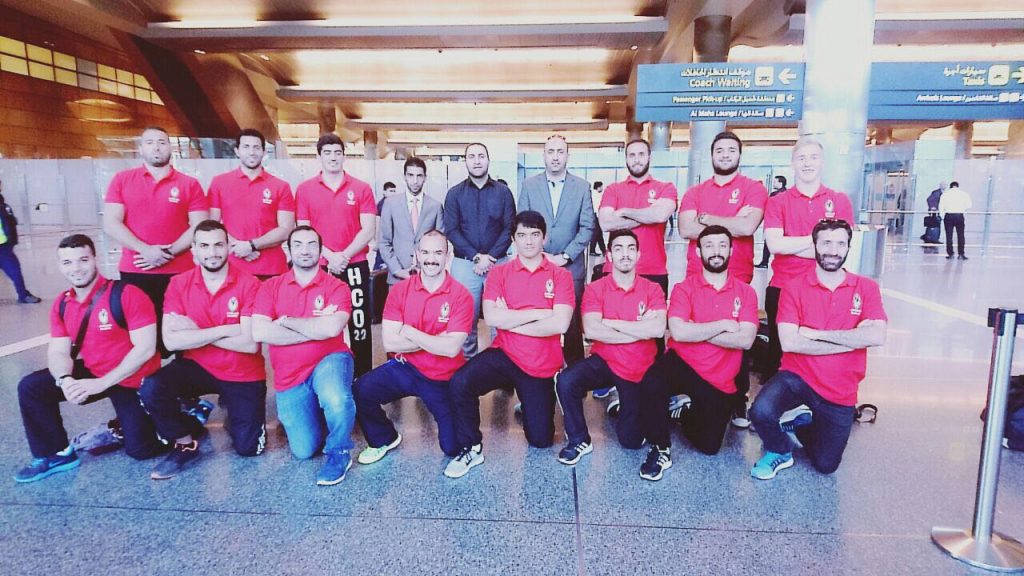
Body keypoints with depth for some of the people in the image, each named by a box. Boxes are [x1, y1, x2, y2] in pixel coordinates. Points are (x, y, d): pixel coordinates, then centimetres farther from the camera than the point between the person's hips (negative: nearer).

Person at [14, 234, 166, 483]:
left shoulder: (127, 294, -21)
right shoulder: (61, 304, 1)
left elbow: (145, 349, -24)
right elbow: (58, 352, -1)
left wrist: (102, 383, -26)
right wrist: (65, 380, -24)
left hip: (134, 381, -6)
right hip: (92, 373, 6)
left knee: (140, 450, -10)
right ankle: (56, 454, 7)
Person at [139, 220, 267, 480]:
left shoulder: (249, 284, -15)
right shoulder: (179, 284, -6)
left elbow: (250, 343, -21)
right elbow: (171, 341, -15)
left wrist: (195, 332, -17)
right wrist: (224, 330, -22)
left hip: (243, 376, -2)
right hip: (197, 368, 2)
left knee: (248, 447, -6)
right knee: (150, 388, -26)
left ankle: (232, 410, 29)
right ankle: (187, 443, 1)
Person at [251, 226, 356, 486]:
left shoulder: (337, 287, -5)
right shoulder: (271, 287, 2)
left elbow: (331, 328, -24)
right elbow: (259, 333, -13)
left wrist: (286, 321, -11)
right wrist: (316, 329, -14)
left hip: (329, 361, -3)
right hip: (289, 378, 3)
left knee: (336, 401, -38)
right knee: (304, 450, -4)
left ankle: (338, 451, -7)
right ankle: (315, 412, 30)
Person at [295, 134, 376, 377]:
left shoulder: (361, 188, 3)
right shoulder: (304, 189, 6)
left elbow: (368, 230, -2)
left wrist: (344, 256, -13)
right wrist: (330, 256, -12)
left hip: (355, 266, -1)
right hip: (319, 267, 1)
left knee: (359, 323, 2)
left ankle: (364, 376, 11)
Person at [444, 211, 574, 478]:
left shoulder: (561, 275, -2)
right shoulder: (499, 273, 1)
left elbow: (560, 324, -16)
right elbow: (491, 317, -15)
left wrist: (511, 320, -12)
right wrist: (537, 312, -15)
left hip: (541, 366, 0)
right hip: (504, 355, 0)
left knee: (541, 440, 5)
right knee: (460, 382, -29)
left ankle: (528, 407, 40)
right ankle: (471, 448, -7)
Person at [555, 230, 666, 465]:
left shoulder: (652, 289, -3)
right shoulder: (595, 289, -5)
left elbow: (658, 329, -20)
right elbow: (591, 330, -20)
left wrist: (611, 322, -17)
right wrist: (639, 329, -17)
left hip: (640, 370, 0)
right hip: (604, 362, 0)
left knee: (631, 440, -1)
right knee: (566, 380, -30)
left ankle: (625, 407, 35)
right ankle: (579, 441, -7)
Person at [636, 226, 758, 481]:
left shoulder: (745, 292, 2)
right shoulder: (684, 288, -2)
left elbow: (745, 340, -12)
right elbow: (678, 332, -18)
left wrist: (697, 332, -15)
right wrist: (723, 325, -12)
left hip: (720, 381, 2)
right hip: (681, 364, -2)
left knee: (709, 446, 2)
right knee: (651, 383, -35)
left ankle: (690, 409, 36)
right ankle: (660, 449, -11)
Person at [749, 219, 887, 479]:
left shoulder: (866, 288, -1)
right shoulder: (794, 287, -6)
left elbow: (876, 337, -17)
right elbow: (789, 342, -18)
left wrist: (816, 333, -19)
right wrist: (851, 340, -17)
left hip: (840, 392, 2)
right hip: (797, 377, -2)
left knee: (826, 465, 8)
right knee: (760, 411, -32)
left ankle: (802, 421, 39)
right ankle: (779, 452, 2)